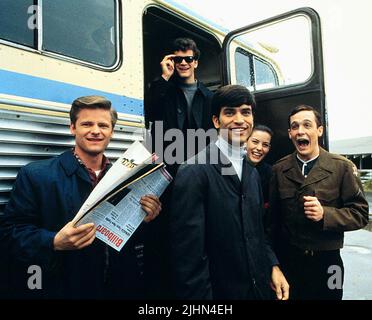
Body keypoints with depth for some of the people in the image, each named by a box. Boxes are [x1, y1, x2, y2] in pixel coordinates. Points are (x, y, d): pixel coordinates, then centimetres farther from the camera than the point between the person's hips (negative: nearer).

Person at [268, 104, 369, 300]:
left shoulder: (342, 167, -6)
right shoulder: (279, 169, -1)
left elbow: (360, 213, -5)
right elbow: (273, 215, 4)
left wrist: (325, 214, -22)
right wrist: (274, 260, 5)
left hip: (327, 261, -1)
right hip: (288, 260, 2)